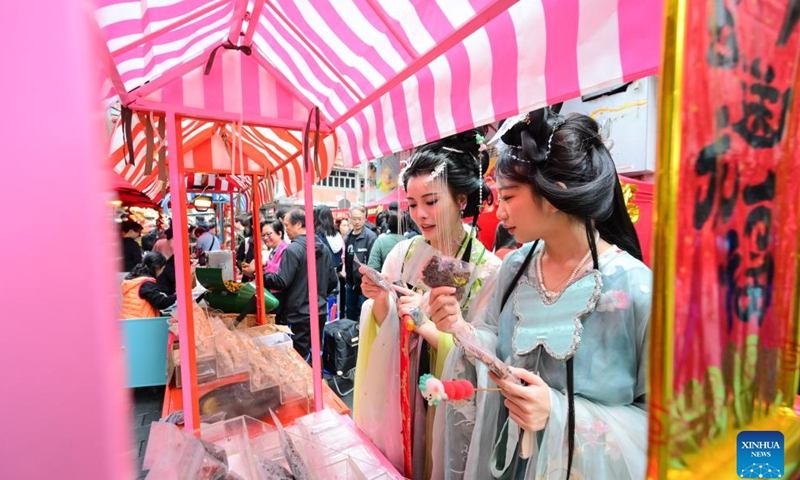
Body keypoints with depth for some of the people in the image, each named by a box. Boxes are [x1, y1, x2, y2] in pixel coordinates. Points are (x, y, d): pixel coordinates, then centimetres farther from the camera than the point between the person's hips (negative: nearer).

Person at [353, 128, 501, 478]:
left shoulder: (489, 271, -18)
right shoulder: (402, 254, -8)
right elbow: (387, 332, 0)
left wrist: (428, 326, -27)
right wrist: (379, 302, -19)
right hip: (394, 399, 3)